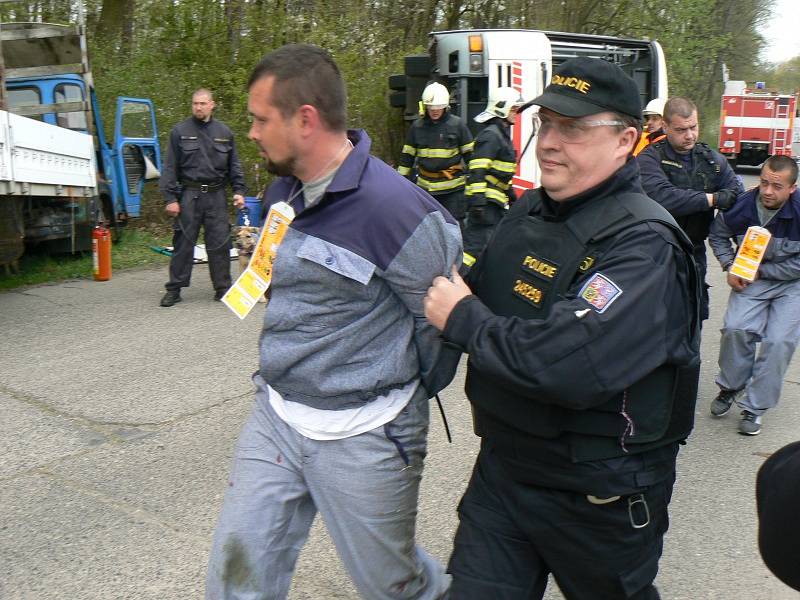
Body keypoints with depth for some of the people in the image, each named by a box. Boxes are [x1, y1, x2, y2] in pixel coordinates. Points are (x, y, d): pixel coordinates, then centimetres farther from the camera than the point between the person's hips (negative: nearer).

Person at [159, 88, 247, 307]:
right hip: (189, 194, -2)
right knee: (183, 243, 0)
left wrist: (239, 190, 5)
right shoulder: (179, 132, 4)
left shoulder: (224, 132, 11)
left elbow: (234, 165, 16)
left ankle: (223, 287, 14)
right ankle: (174, 289, 9)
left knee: (220, 243, 3)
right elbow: (170, 168, 2)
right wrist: (170, 198, -5)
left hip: (216, 195, 2)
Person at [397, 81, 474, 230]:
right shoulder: (417, 127, 4)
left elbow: (470, 154, 2)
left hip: (453, 189, -3)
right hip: (426, 188, 3)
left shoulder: (457, 125, -3)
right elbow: (407, 156, 11)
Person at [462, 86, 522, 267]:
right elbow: (477, 170, -23)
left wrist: (511, 194, 31)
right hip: (486, 200, -11)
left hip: (495, 201, 11)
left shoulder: (502, 134, 19)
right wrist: (477, 201, -28)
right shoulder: (491, 135, -14)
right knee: (476, 242, -14)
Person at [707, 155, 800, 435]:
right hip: (750, 278, 2)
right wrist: (729, 267, -4)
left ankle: (755, 407, 2)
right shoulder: (742, 206, -14)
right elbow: (717, 234, 8)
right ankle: (729, 387, 11)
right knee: (736, 328, -15)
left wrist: (761, 272, -16)